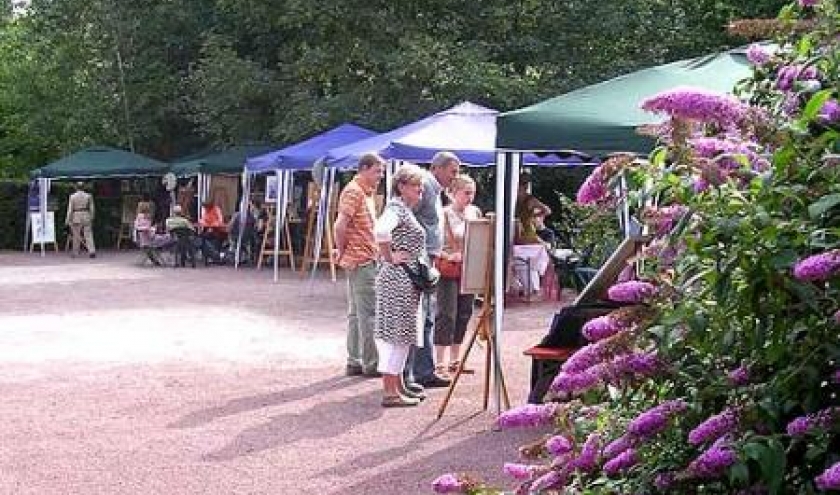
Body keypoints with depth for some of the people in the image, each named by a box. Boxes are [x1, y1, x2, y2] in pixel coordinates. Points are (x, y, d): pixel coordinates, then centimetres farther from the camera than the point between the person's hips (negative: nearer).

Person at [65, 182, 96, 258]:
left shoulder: (72, 196, -4)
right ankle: (92, 251, -15)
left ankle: (75, 253, 14)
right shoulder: (88, 196, 2)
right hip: (86, 216, 1)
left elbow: (70, 209, -6)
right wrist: (91, 218, 15)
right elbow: (92, 208, 4)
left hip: (76, 217, -1)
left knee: (76, 236, 8)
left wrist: (68, 220, -2)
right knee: (88, 235, -1)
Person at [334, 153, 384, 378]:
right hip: (362, 260, -10)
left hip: (366, 259, 10)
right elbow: (340, 226, -21)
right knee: (369, 314, -5)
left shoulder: (368, 192, 18)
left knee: (356, 313, 12)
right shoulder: (354, 192, -14)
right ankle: (370, 364, 0)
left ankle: (354, 362, 18)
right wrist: (341, 250, -9)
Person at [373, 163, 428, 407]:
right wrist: (389, 257, -23)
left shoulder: (406, 210, 17)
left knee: (402, 333, 14)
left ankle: (398, 385, 22)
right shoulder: (396, 207, -14)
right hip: (398, 279, -10)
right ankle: (390, 392, -4)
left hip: (408, 281, 10)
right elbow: (381, 230, -35)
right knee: (396, 332, -7)